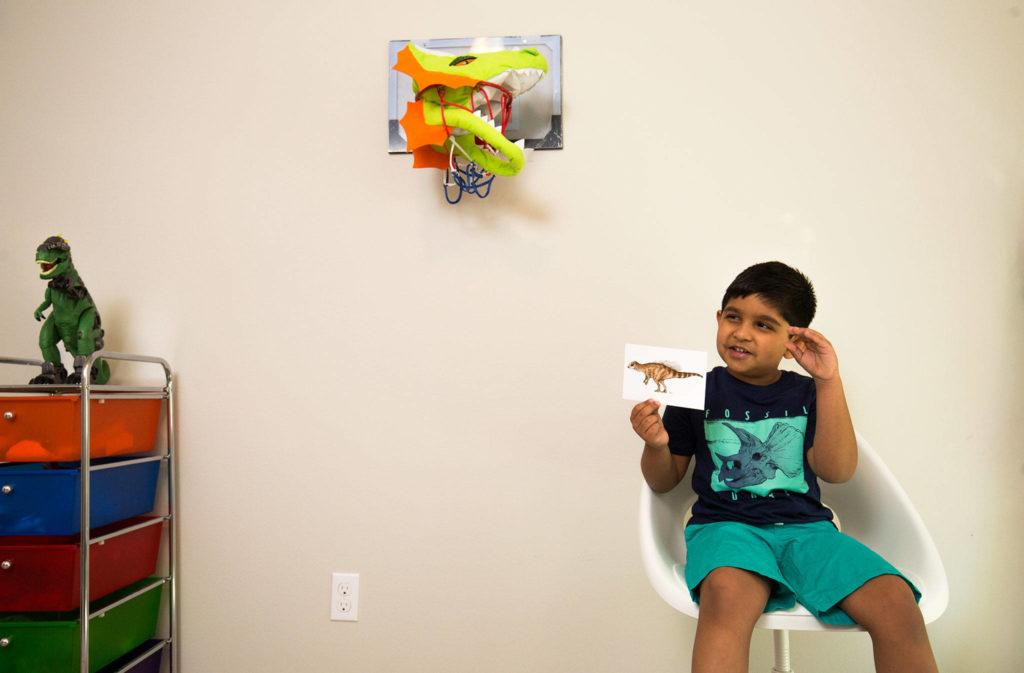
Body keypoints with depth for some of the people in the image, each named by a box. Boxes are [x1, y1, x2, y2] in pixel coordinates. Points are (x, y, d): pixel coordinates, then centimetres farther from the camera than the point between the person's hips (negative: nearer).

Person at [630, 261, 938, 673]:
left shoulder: (806, 394, 12)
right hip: (725, 525, -2)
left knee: (897, 602, -24)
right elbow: (664, 481, 11)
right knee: (728, 595, -39)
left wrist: (828, 381, -8)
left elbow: (837, 471, -3)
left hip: (805, 527, 3)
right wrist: (656, 445, -13)